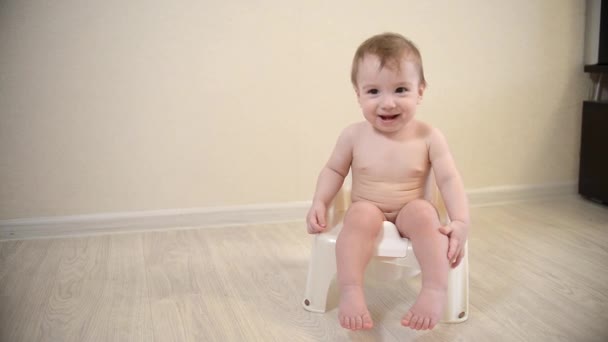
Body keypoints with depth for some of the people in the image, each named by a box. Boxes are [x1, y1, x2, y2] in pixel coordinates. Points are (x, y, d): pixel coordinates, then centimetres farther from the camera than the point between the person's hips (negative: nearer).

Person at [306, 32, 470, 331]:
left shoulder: (429, 137, -9)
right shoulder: (354, 136, -7)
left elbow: (449, 179, -10)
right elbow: (334, 170, 6)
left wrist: (461, 222, -23)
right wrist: (319, 202, -10)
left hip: (410, 211, 0)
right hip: (368, 209, 0)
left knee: (424, 212, -30)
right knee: (360, 214, -31)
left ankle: (435, 289, -31)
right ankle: (350, 291, -36)